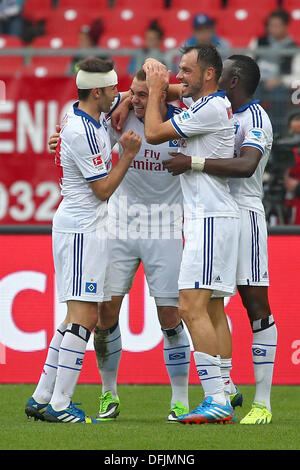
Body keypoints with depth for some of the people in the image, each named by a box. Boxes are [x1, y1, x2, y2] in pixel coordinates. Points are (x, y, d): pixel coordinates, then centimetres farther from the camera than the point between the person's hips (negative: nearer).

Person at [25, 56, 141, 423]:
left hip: (75, 225, 10)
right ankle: (58, 404, -14)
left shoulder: (86, 114, 9)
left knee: (79, 316, 12)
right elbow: (103, 189, -14)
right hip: (83, 230, -10)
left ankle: (41, 398, 13)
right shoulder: (83, 132, -19)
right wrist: (128, 155, -11)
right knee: (84, 315, -12)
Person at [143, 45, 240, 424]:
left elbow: (154, 133, -13)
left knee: (191, 306, -16)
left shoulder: (212, 108, -13)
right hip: (206, 217, 11)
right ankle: (222, 398, 11)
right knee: (210, 310, 10)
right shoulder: (207, 104, 17)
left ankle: (216, 400, -21)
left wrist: (155, 90, 0)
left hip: (211, 218, -11)